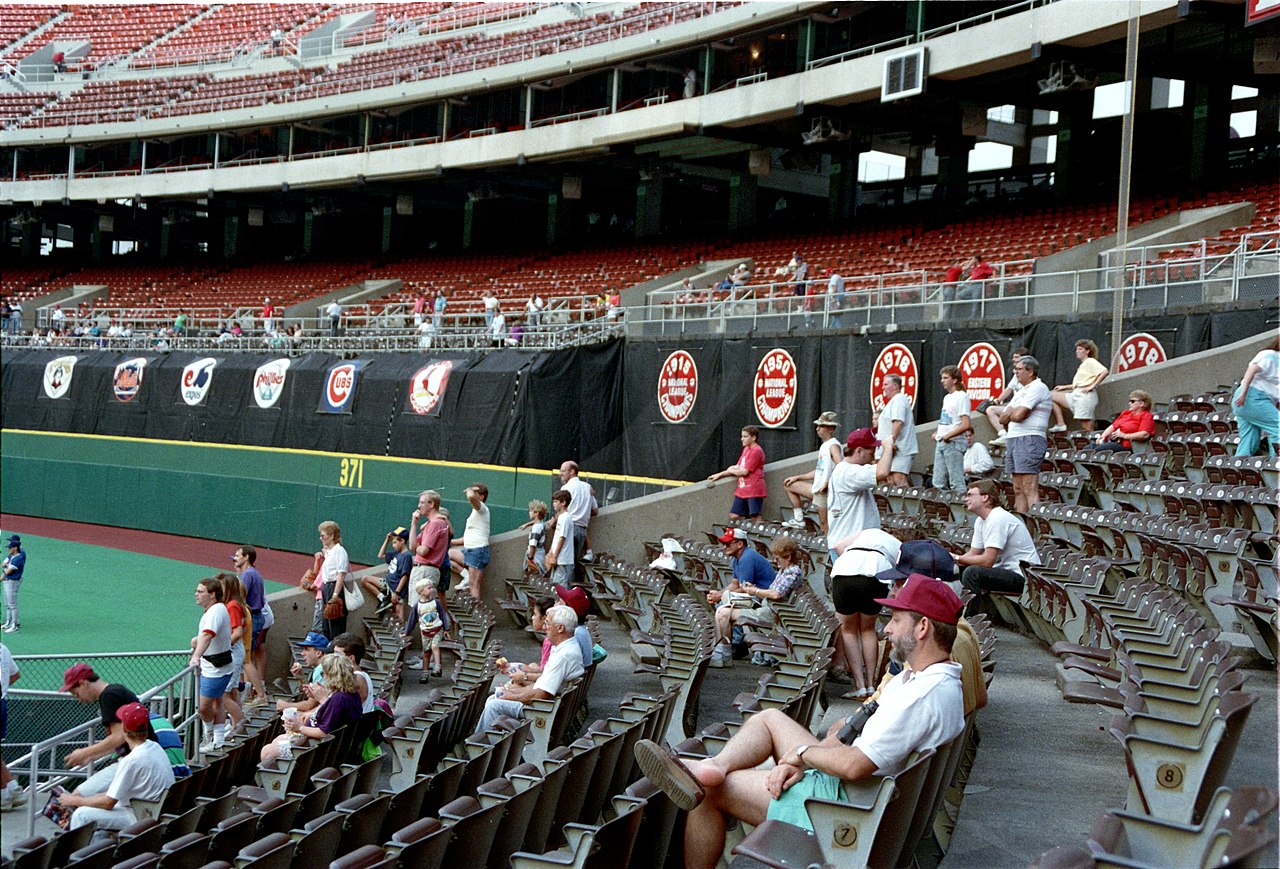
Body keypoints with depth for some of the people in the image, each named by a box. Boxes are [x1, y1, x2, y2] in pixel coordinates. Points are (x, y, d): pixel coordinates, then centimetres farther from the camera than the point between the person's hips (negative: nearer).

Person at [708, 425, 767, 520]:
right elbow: (738, 468, 21)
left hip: (754, 490, -9)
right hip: (742, 490, 9)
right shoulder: (746, 449, 18)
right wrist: (719, 475, 17)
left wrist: (731, 470, 2)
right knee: (734, 516, 4)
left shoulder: (756, 451, -11)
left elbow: (744, 471, -15)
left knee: (755, 517, -10)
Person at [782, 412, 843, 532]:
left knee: (825, 526, -11)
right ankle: (799, 519, 15)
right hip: (817, 489, 11)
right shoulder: (824, 446, 17)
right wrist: (797, 477, 22)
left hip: (825, 491, -11)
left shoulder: (833, 445, -14)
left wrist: (827, 484, -27)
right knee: (788, 485, 18)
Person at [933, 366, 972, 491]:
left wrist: (948, 436, -16)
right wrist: (938, 433, 10)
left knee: (956, 482, -9)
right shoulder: (947, 397, 18)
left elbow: (965, 425, -17)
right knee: (938, 482, 7)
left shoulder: (961, 396, -9)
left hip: (953, 443, -9)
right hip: (941, 443, 9)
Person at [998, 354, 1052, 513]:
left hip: (1029, 440, -10)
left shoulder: (1038, 388, -7)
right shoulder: (1021, 392, 23)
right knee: (1018, 490, 8)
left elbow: (1018, 415, -17)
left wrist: (1009, 412, 4)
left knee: (1030, 490, -14)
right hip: (1012, 440, 10)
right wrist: (1012, 413, -3)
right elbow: (1002, 418, 18)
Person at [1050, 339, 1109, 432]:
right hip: (1076, 395, 10)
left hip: (1085, 396, -10)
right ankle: (1060, 424, -1)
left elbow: (1105, 372, -19)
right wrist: (1064, 387, 25)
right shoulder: (1083, 365, 25)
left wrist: (1092, 386, -18)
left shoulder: (1090, 362, -3)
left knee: (1087, 427, -13)